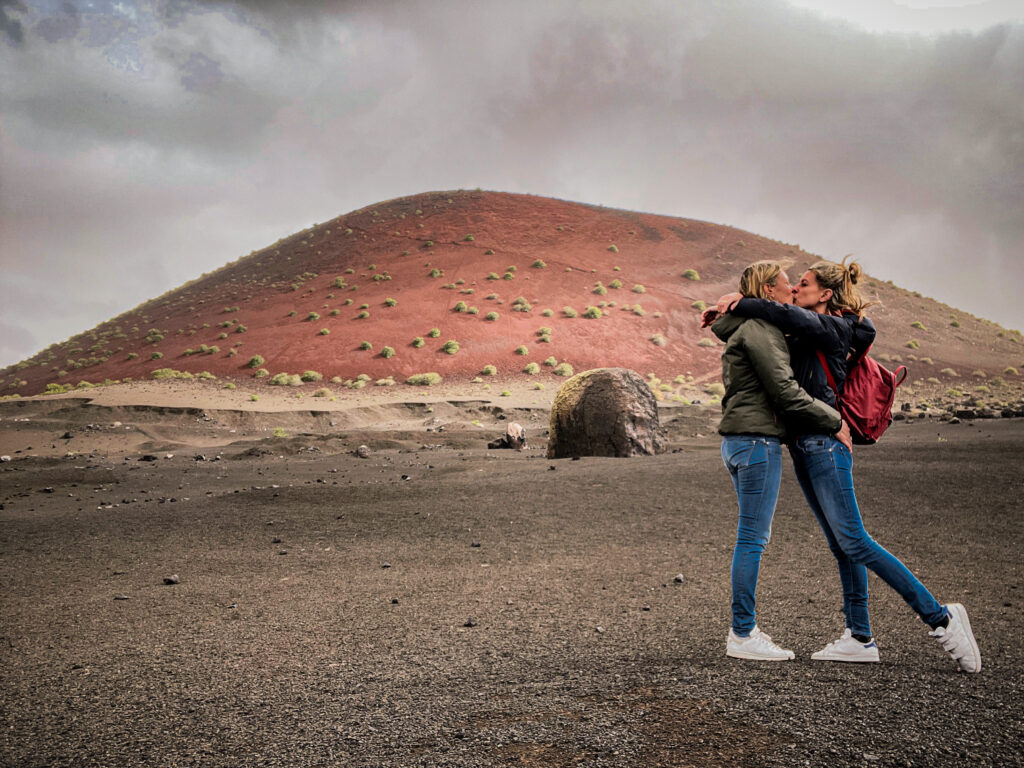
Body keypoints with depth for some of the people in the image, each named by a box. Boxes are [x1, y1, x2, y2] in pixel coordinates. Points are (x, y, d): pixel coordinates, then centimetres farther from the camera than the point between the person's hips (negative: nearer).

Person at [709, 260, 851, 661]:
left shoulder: (747, 329, 21)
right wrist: (834, 421, -7)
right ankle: (742, 636, -1)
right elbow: (785, 391, -16)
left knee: (753, 536, 15)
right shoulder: (759, 329, -11)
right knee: (752, 537, -7)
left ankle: (744, 627, 22)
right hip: (757, 439, -11)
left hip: (740, 441, 11)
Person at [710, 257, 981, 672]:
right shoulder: (807, 335, 18)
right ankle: (860, 639, 14)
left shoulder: (831, 329, -8)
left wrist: (738, 304, -18)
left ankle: (940, 617, -2)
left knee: (853, 541, -10)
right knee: (841, 546, 9)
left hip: (825, 443, -9)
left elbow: (790, 316, -25)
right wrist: (727, 318, 8)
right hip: (805, 447, 9)